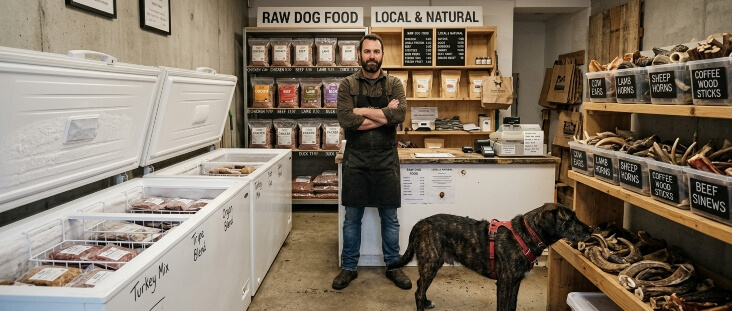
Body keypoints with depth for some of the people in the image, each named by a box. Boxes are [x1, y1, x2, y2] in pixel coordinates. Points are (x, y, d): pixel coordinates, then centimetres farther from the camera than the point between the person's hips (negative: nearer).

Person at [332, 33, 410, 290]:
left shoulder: (394, 84, 2)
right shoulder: (347, 85, 0)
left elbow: (399, 115, -16)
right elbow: (345, 120, -15)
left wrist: (362, 111, -14)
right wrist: (384, 115, -14)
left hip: (386, 160, 1)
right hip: (355, 160, 0)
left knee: (389, 217, 11)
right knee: (352, 217, 10)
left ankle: (393, 266, 27)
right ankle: (348, 267, 25)